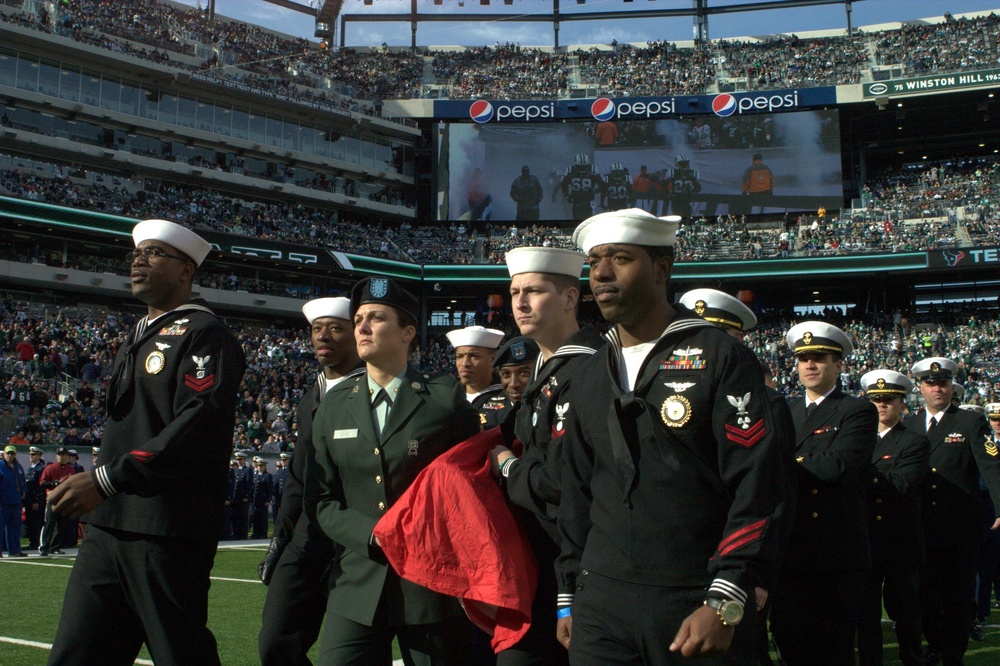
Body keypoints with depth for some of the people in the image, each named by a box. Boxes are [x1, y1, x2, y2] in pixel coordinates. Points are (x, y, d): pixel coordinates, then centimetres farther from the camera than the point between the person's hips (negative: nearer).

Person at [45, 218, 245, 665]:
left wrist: (105, 479, -23)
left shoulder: (204, 335, -6)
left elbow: (200, 425, -21)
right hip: (107, 528, 9)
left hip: (168, 533, -8)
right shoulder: (138, 338, 23)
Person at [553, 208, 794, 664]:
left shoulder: (719, 357, -5)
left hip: (698, 606, -4)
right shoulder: (588, 378, 13)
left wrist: (724, 603, -17)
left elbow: (760, 487, -11)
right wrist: (569, 597, 13)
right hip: (600, 605, 5)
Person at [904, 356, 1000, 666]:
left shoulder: (971, 423, 0)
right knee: (925, 593, 9)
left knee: (957, 596, 4)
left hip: (960, 527, -3)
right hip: (921, 527, 3)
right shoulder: (908, 425, 11)